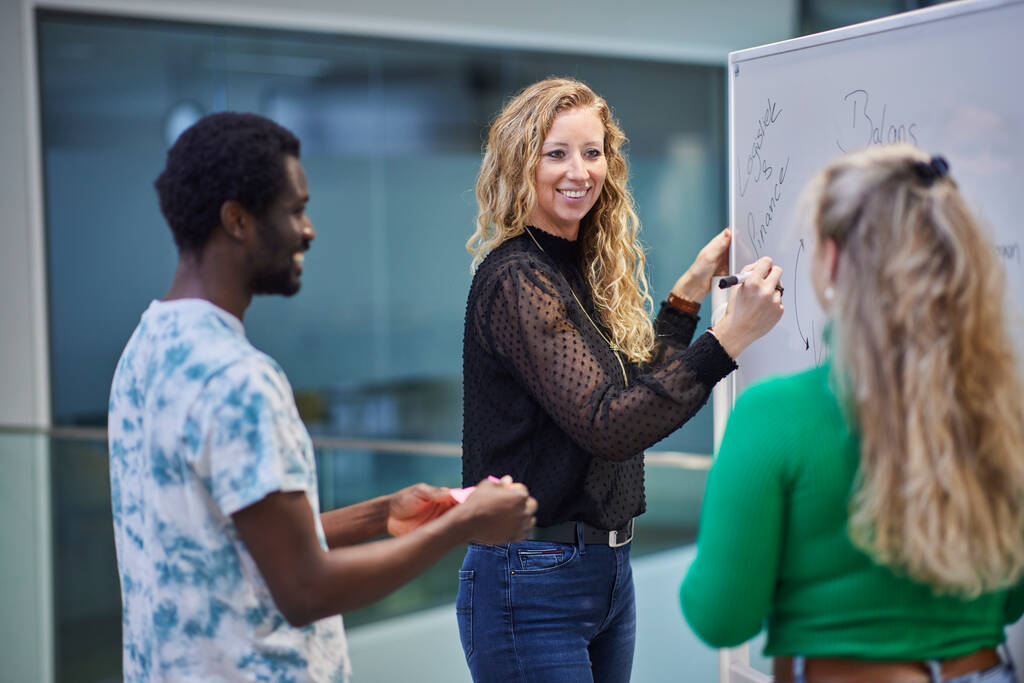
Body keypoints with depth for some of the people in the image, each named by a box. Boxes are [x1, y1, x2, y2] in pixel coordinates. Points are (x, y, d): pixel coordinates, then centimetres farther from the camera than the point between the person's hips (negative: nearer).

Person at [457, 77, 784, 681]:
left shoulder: (586, 270, 9)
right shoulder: (515, 279, -17)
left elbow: (638, 388, 16)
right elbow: (606, 426, -25)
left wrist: (691, 292, 13)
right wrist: (730, 338, -28)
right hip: (532, 587, -9)